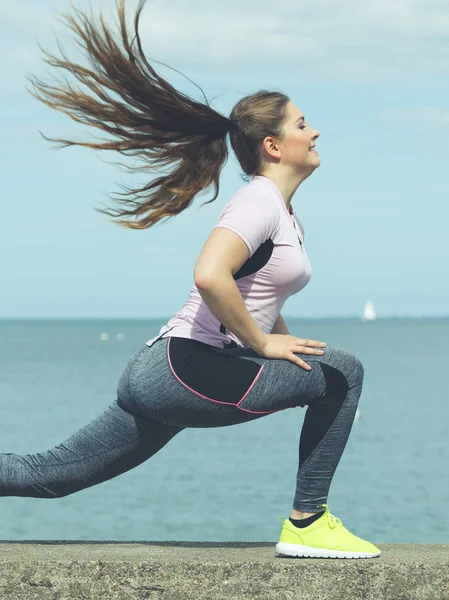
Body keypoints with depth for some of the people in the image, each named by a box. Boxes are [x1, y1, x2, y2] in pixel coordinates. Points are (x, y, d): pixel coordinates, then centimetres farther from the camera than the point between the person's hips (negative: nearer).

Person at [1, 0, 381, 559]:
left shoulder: (285, 214, 19)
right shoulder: (259, 201, -11)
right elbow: (210, 276, -28)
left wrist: (287, 345, 17)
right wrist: (262, 345, -17)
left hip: (162, 379, 10)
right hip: (184, 370, -10)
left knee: (47, 474, 11)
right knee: (343, 371, -8)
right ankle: (307, 525, -2)